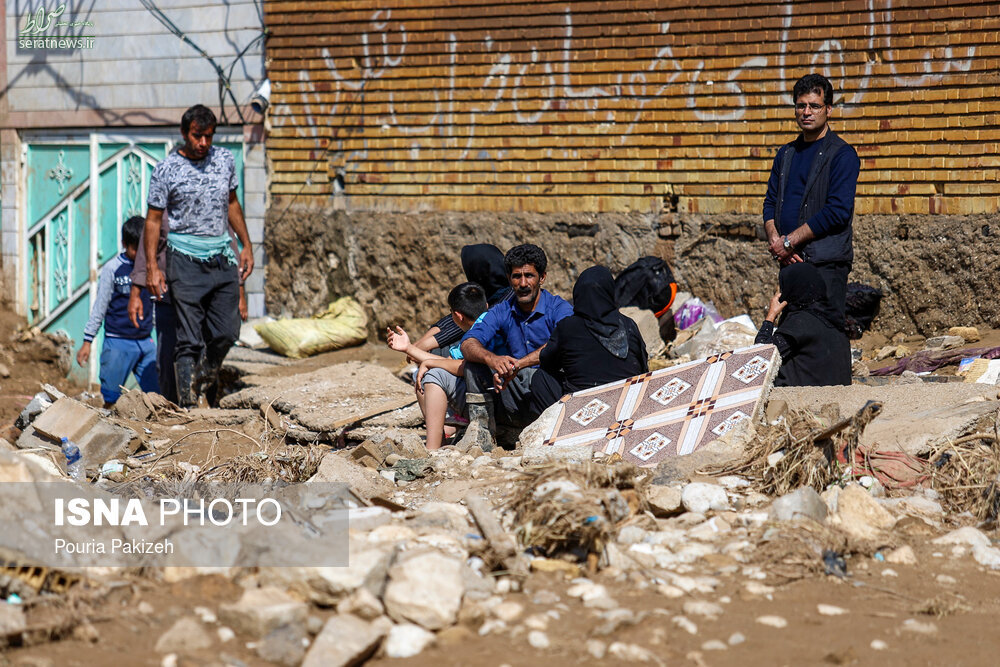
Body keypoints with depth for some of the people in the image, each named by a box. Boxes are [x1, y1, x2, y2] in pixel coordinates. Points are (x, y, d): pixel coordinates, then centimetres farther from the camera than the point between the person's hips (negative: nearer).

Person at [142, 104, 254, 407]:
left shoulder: (225, 160, 8)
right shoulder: (166, 171, -5)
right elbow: (153, 219, -2)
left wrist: (246, 245, 17)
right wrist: (152, 267, -9)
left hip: (222, 257, 4)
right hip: (185, 260, -4)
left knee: (227, 332, 4)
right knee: (189, 340, -6)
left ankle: (208, 375, 33)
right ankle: (188, 406, -2)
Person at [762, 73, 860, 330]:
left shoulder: (842, 154, -5)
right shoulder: (786, 154, 17)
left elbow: (838, 211, -14)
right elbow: (771, 202, 16)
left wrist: (789, 241, -14)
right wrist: (774, 239, -5)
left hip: (826, 263, -6)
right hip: (789, 261, 6)